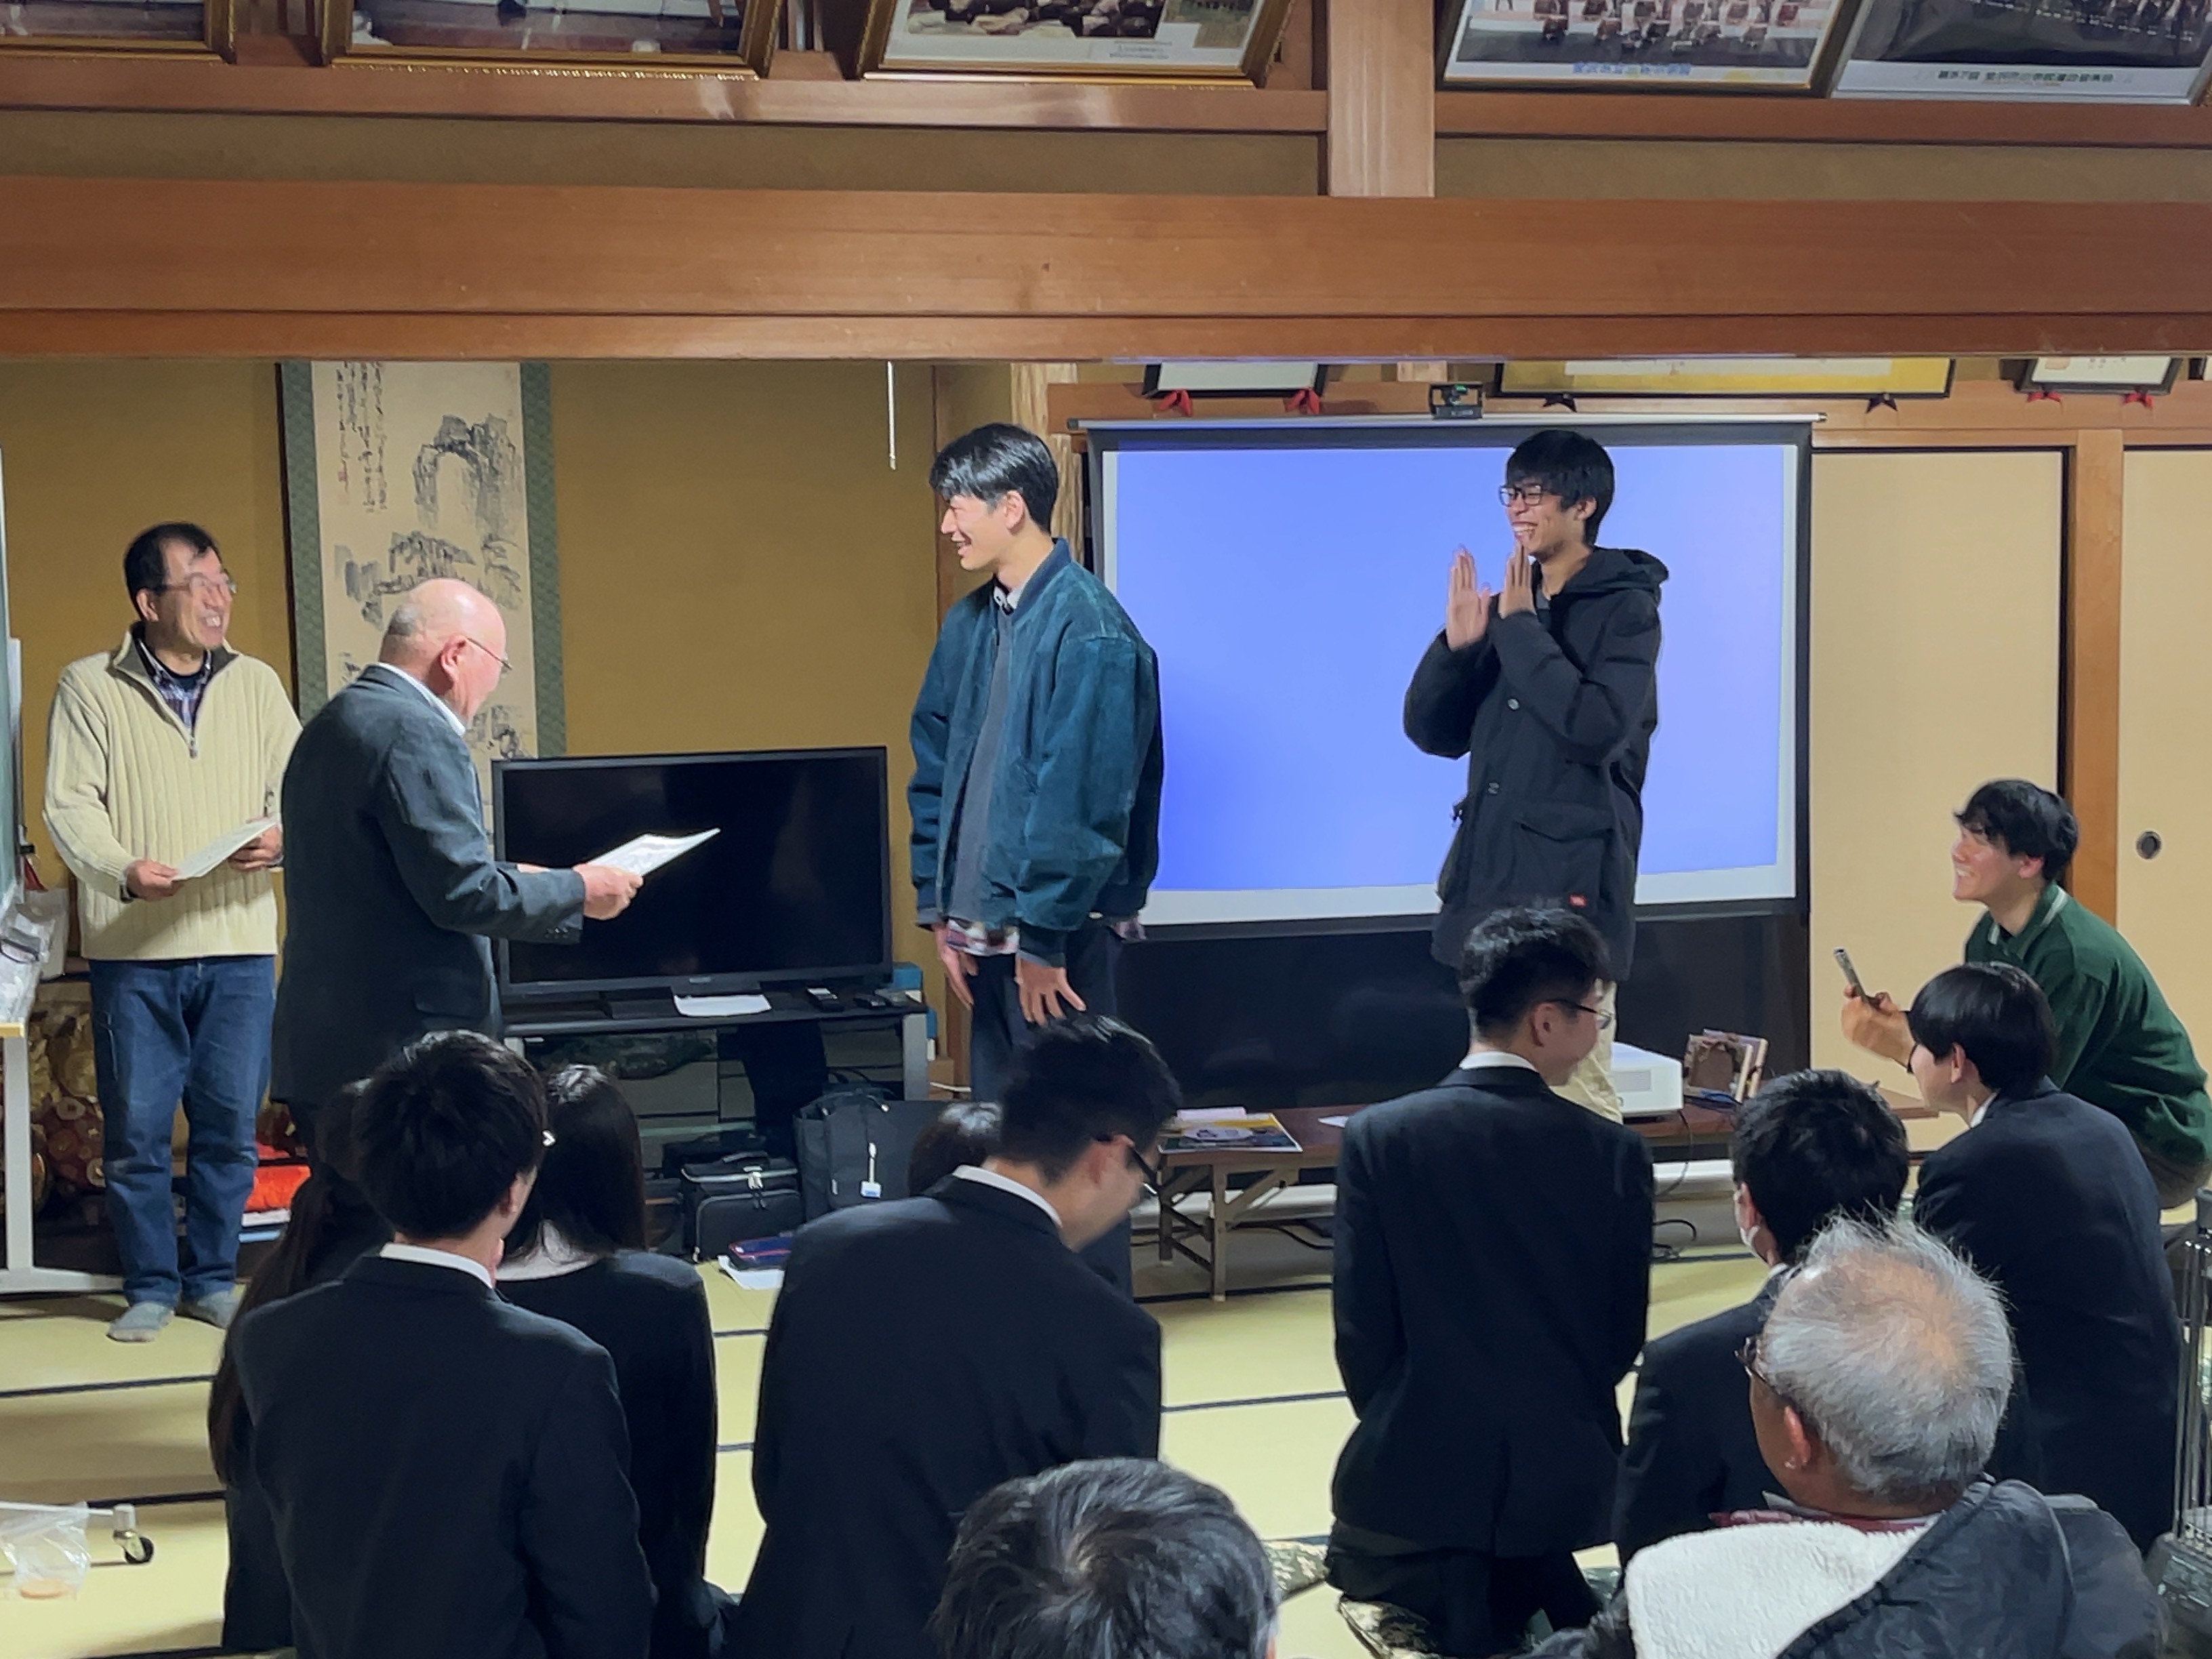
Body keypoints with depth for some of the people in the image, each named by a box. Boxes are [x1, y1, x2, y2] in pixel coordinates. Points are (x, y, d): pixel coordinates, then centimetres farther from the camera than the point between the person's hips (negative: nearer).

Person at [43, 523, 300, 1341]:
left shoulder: (257, 684, 11)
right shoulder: (90, 688, 1)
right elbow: (69, 804, -5)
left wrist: (281, 837, -13)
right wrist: (124, 870, -22)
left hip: (239, 943, 3)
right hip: (132, 945, -2)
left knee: (230, 1126, 5)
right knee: (137, 1129, 1)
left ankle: (212, 1279, 19)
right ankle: (149, 1287, 14)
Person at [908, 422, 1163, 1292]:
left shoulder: (1089, 631, -16)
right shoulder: (970, 624, 8)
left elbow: (1081, 799, -18)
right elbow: (935, 770, 14)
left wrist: (1042, 935, -17)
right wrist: (941, 909, 10)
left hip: (1055, 929, -8)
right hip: (986, 924, 8)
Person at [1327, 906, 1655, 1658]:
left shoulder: (1380, 1137, -10)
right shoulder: (1614, 1152, -8)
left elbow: (1361, 1328, -7)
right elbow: (1625, 1336, 0)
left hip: (1416, 1467, -1)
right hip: (1561, 1472, 1)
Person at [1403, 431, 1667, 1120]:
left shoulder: (1624, 608, -4)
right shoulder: (1509, 606, 14)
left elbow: (1598, 726, -19)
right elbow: (1433, 732, 13)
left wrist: (1520, 629, -14)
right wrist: (1457, 645, -4)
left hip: (1569, 881, -7)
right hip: (1491, 876, 7)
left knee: (1577, 1093, -10)